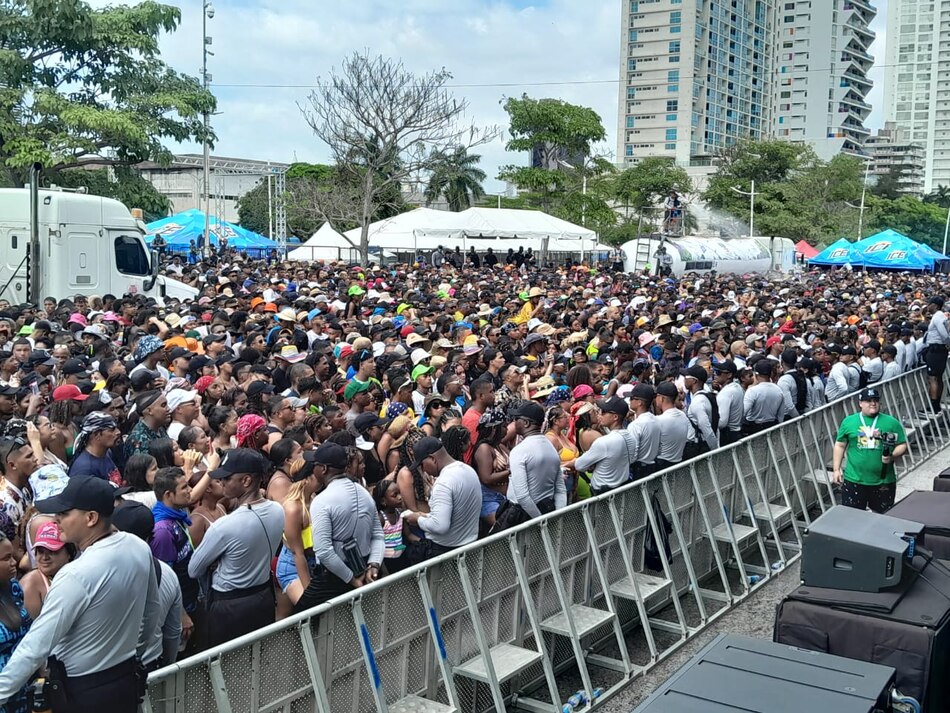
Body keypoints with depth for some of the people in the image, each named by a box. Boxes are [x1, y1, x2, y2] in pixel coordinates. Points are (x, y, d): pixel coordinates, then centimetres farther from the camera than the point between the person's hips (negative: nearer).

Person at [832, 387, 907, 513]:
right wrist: (836, 469, 2)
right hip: (854, 480, 0)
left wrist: (892, 456, -15)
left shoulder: (892, 422, 2)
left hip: (884, 481, 1)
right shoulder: (848, 421, 3)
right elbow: (840, 446, 7)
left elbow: (902, 445, 5)